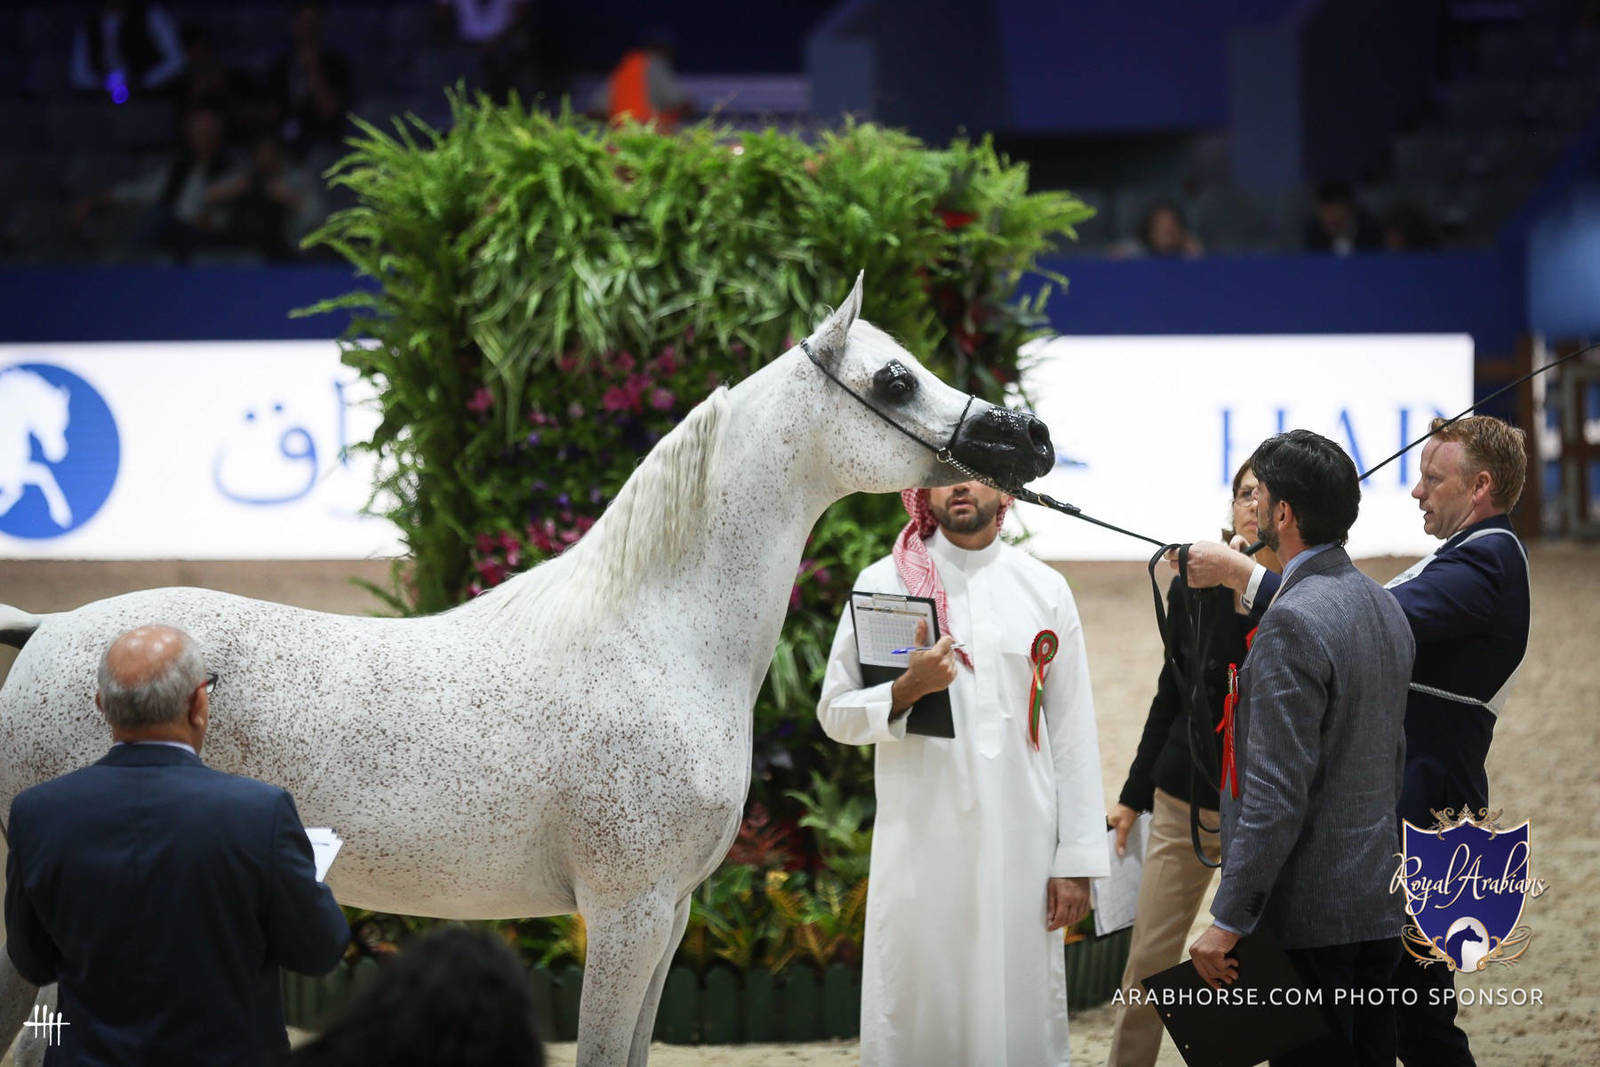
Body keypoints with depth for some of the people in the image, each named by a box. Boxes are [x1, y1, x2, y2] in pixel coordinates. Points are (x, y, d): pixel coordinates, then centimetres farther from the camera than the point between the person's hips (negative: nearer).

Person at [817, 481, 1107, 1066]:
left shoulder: (1045, 590, 9)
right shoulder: (882, 584, 5)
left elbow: (1073, 733, 7)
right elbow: (835, 712, 4)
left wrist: (1076, 861, 2)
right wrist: (906, 690, -17)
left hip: (1020, 843, 1)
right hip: (920, 839, -1)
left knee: (1021, 1016, 0)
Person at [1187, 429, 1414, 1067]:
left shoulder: (1293, 624, -18)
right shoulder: (1386, 608, 12)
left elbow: (1277, 794, -22)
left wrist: (1228, 920, -19)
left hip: (1308, 914, -9)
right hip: (1380, 906, 9)